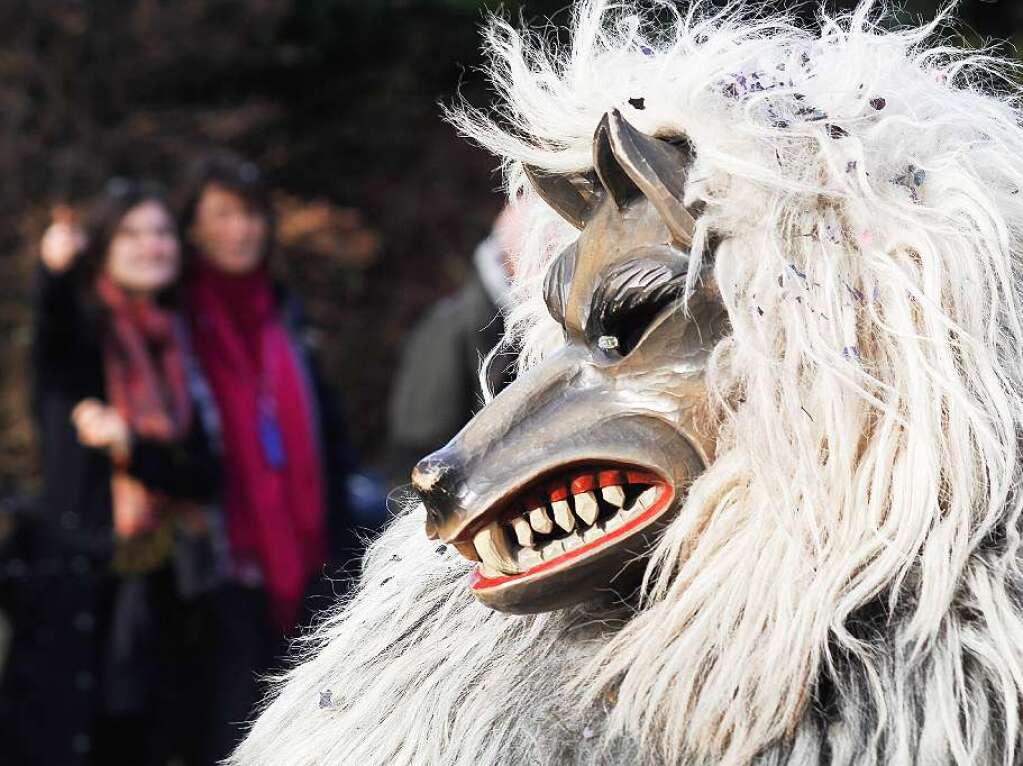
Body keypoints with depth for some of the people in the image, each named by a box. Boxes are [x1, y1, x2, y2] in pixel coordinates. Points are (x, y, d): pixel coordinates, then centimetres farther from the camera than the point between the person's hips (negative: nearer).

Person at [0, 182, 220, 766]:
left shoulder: (181, 351, 12)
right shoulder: (82, 328, 1)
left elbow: (206, 477, 4)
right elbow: (54, 327, -26)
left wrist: (131, 447, -15)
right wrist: (58, 272, -48)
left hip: (159, 601, 4)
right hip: (77, 584, -4)